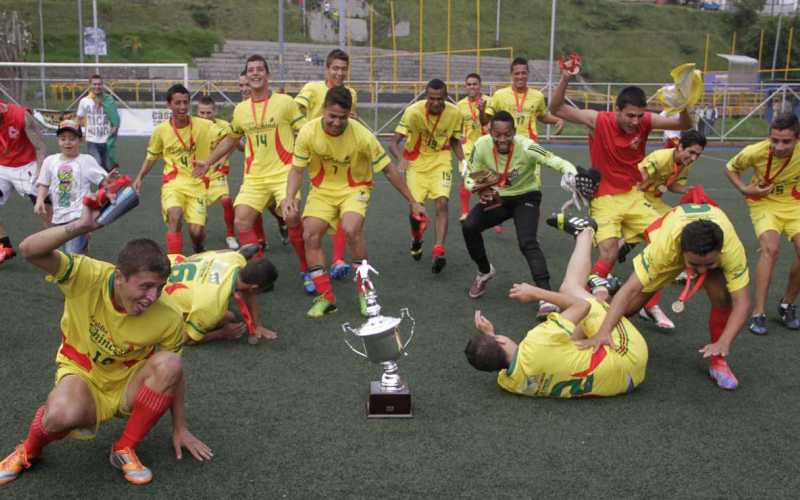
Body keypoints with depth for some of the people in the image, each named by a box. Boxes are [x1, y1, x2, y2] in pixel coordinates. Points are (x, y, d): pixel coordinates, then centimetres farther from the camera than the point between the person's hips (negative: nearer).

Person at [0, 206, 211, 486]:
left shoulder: (169, 317, -21)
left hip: (129, 388, 2)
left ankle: (125, 451, -11)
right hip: (82, 377, -2)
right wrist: (80, 227, -47)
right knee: (62, 415, -38)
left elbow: (173, 375, -5)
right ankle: (28, 450, 2)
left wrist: (180, 429, 1)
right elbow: (29, 250, -34)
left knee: (169, 365, -31)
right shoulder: (89, 277, -24)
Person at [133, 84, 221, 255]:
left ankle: (199, 254, 27)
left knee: (196, 231, -9)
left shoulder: (203, 125, -5)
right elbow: (151, 157, 15)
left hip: (197, 183, 0)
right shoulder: (161, 130, 0)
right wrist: (139, 178, 8)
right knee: (175, 217, -29)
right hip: (173, 183, 0)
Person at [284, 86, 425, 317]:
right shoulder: (308, 132, -17)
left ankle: (364, 290, -8)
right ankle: (325, 298, -2)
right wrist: (290, 197, -23)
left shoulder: (362, 135, -22)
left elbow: (388, 169, -12)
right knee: (310, 235, -16)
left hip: (354, 189, -3)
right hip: (322, 190, 3)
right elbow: (297, 169, -5)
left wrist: (412, 202, -7)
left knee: (352, 229, -30)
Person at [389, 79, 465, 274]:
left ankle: (438, 252, -17)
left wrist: (463, 161, -8)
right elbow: (393, 142, -23)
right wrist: (401, 159, -43)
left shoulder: (454, 113, -12)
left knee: (442, 203, -17)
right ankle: (416, 240, 32)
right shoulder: (413, 112, -22)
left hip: (441, 161, 1)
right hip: (416, 162, -1)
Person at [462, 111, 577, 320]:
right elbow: (471, 177, -6)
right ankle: (484, 271, 13)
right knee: (469, 226, -15)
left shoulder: (525, 147, -30)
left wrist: (572, 174, -57)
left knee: (527, 243, -24)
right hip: (497, 197, 4)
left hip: (525, 196, -3)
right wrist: (481, 191, -28)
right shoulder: (481, 146, -20)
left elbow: (558, 163, -35)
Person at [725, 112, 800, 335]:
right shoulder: (755, 152, -28)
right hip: (764, 202, -2)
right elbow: (730, 168, -6)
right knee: (770, 248, -25)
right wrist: (744, 189, -21)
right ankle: (758, 314, -17)